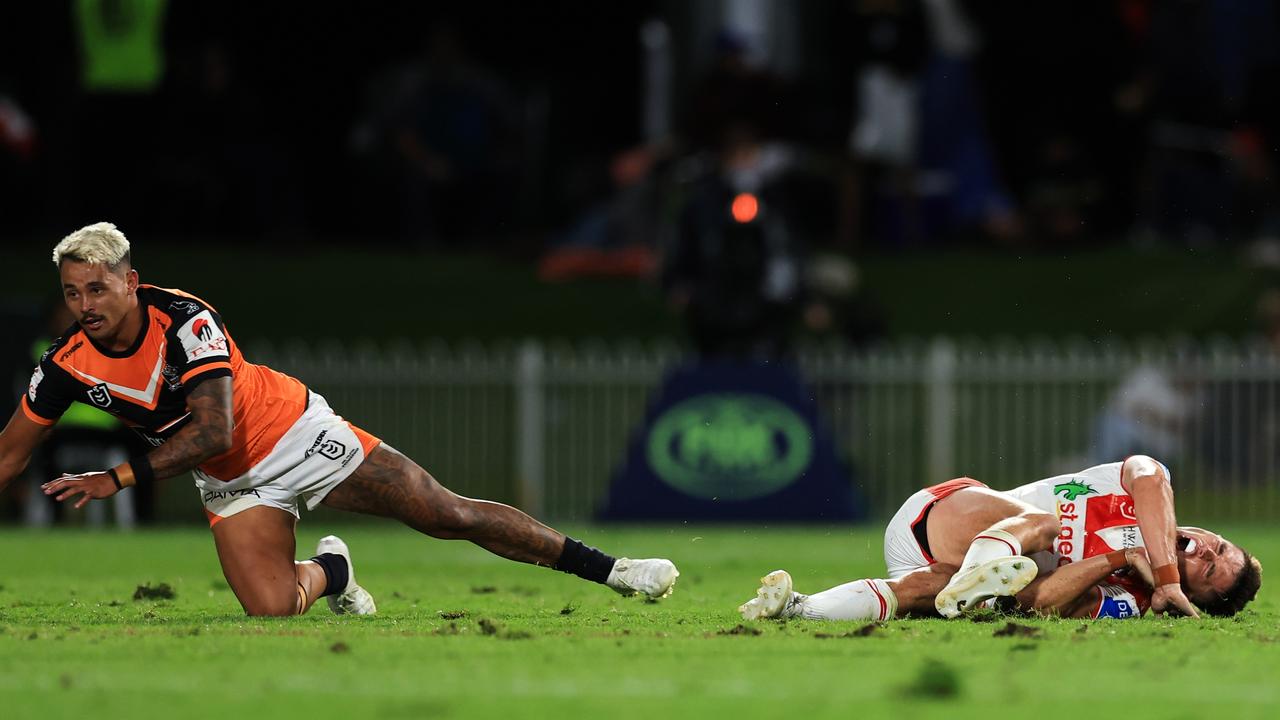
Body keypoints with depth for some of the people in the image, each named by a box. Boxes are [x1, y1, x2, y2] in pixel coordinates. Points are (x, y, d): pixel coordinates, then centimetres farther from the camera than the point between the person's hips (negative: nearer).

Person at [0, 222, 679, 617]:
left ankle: (605, 567, 8)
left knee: (451, 515, -5)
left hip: (296, 434, -3)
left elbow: (213, 429, -31)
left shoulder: (184, 320, -27)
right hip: (235, 484, 4)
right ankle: (330, 571, 17)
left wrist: (117, 478, -35)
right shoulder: (68, 365, -13)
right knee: (272, 609, -20)